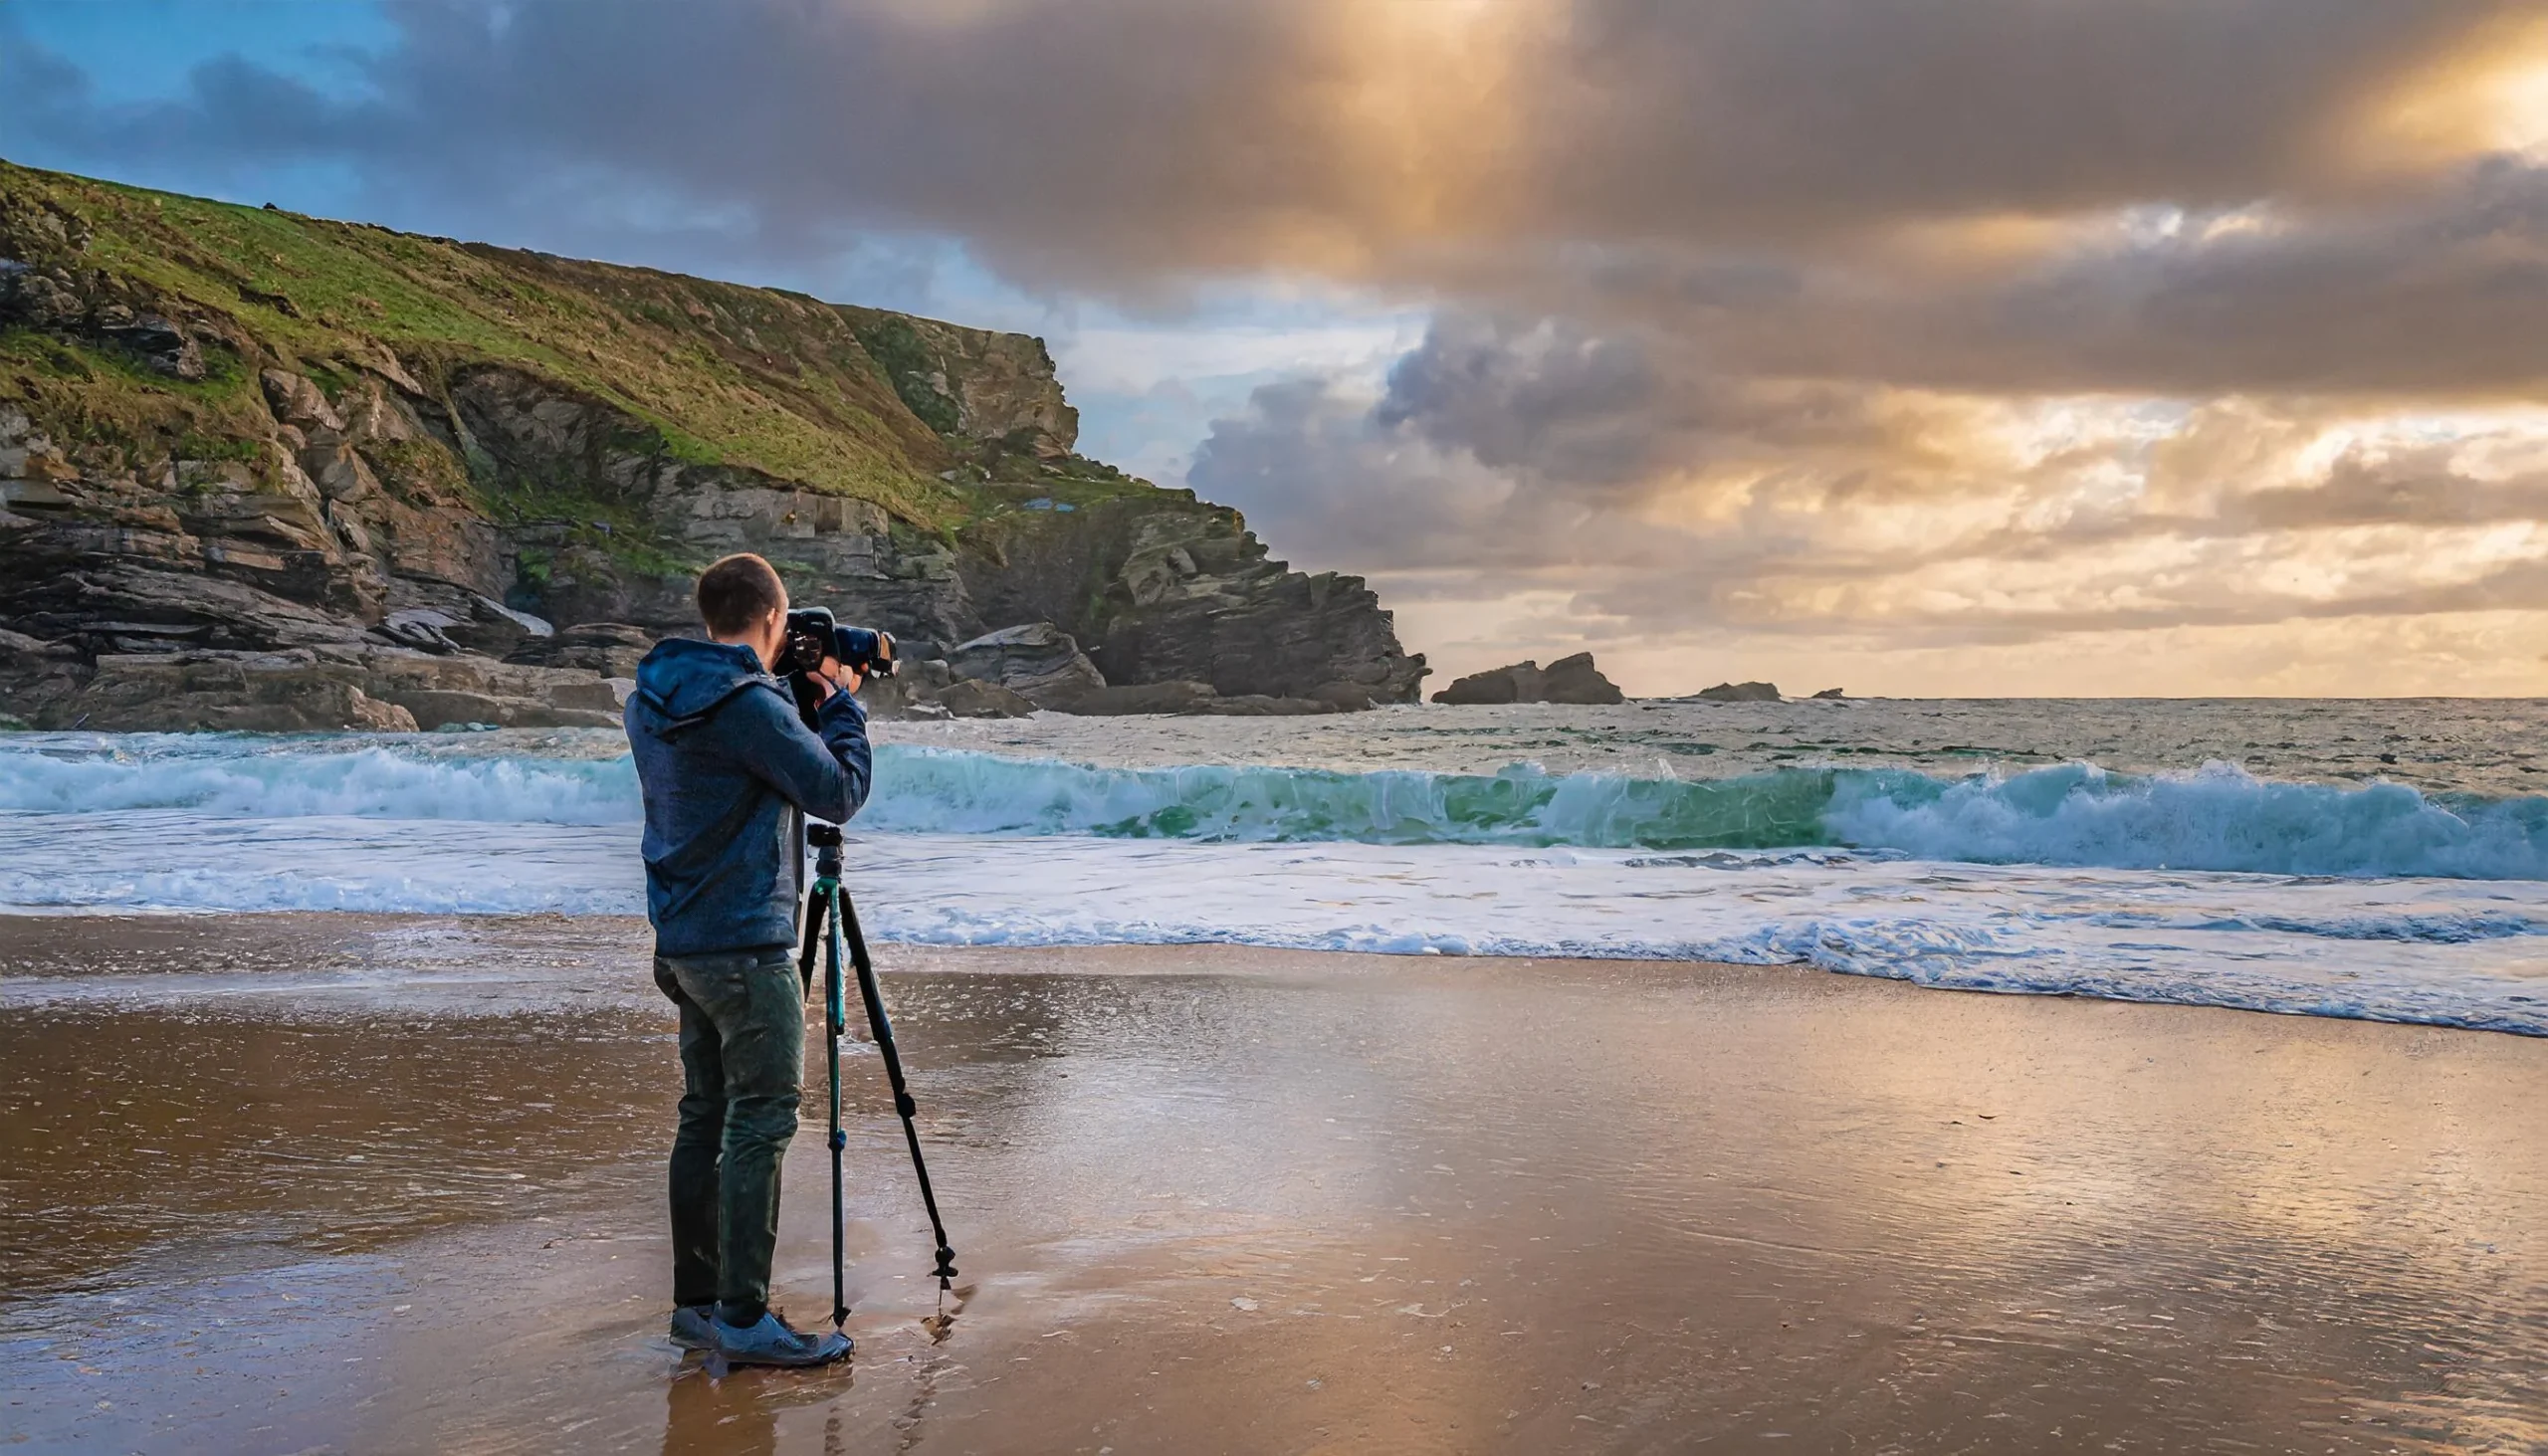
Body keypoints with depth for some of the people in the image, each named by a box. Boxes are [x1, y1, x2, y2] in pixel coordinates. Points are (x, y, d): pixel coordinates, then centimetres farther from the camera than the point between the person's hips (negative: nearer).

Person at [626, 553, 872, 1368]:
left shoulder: (652, 700, 9)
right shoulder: (750, 706, -18)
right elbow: (839, 792, -12)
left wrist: (804, 701, 16)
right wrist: (842, 704, 1)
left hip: (683, 942, 9)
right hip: (744, 943, -9)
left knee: (707, 1117, 14)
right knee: (761, 1122, -5)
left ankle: (696, 1303, 21)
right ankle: (744, 1318, -3)